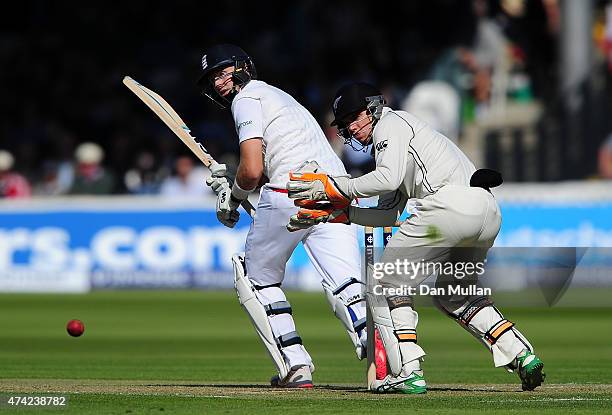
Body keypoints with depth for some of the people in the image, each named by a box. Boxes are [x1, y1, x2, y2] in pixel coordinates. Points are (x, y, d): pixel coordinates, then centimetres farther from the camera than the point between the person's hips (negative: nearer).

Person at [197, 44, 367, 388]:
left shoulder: (248, 98, 6)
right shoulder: (278, 95, 34)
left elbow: (252, 170, -5)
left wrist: (233, 198, 13)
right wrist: (231, 180, 25)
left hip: (290, 197, -7)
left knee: (257, 279, 14)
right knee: (346, 286, -9)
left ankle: (296, 365, 4)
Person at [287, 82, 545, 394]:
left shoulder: (390, 124, 8)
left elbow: (388, 178, -11)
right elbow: (388, 215, 30)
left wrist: (335, 187, -3)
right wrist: (338, 212, 23)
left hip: (451, 202, -10)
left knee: (385, 286, 1)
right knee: (453, 294, 26)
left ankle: (407, 373, -11)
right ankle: (522, 356, 12)